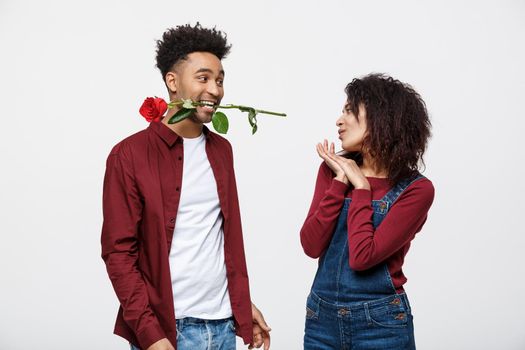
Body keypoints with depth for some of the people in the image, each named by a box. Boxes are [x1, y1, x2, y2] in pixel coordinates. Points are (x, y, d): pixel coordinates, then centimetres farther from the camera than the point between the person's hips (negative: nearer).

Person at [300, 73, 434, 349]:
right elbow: (311, 246, -9)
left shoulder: (415, 190, -11)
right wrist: (340, 181, -11)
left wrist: (360, 186, -13)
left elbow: (362, 258, -21)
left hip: (380, 324, -4)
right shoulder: (333, 169, 1)